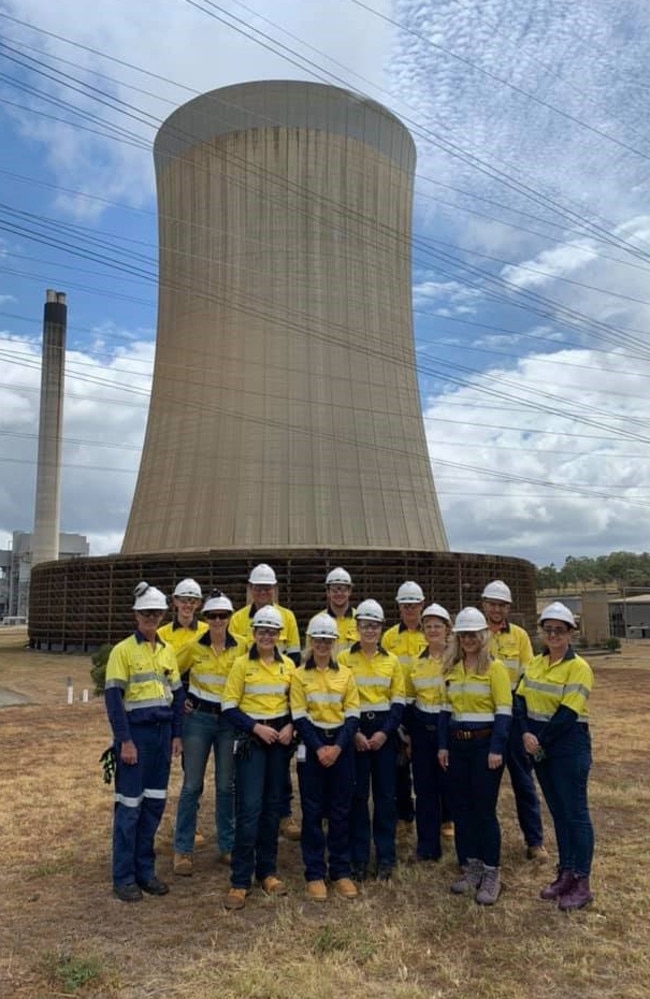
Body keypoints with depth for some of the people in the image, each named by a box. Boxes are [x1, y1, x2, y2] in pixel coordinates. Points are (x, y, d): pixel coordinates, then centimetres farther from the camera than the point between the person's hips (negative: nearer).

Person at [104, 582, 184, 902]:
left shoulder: (167, 651, 9)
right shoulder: (122, 650, -8)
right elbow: (113, 697, -11)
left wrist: (176, 734, 8)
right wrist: (124, 740, -15)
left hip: (162, 732, 5)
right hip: (135, 733, -5)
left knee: (154, 804, 11)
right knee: (129, 806, 2)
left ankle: (145, 869, 25)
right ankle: (124, 877, 15)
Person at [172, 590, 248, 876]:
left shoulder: (241, 647, -5)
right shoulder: (194, 647, -5)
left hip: (230, 720, 1)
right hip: (198, 718, -1)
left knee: (226, 786, 10)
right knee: (192, 785, 4)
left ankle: (227, 846, 24)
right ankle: (183, 849, 16)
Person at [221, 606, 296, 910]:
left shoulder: (288, 665, 5)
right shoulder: (241, 664, -6)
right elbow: (229, 708, -7)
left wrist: (290, 726, -6)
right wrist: (256, 727, -18)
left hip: (280, 739, 4)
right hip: (250, 739, -4)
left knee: (273, 806, 10)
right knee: (249, 808, -7)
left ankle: (267, 871, 24)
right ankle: (240, 881, 4)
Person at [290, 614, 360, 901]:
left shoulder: (346, 674, 5)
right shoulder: (299, 676, -1)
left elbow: (352, 716, 1)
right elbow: (299, 718, -6)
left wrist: (338, 746, -12)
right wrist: (318, 748, -15)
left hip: (341, 745, 2)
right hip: (312, 746, -2)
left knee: (341, 809, 7)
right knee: (313, 810, 3)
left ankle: (341, 871, 20)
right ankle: (314, 873, 14)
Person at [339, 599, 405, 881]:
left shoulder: (392, 660, 5)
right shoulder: (344, 658, -1)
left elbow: (398, 702, 3)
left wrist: (384, 732, -10)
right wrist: (354, 733, -12)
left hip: (384, 730, 2)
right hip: (355, 729, -1)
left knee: (385, 794, 5)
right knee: (358, 795, 3)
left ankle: (385, 857, 17)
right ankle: (359, 858, 14)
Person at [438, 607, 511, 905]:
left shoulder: (495, 668, -8)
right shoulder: (451, 669, 8)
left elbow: (504, 711, -11)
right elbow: (446, 709, 11)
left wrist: (496, 749, -17)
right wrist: (443, 745, 6)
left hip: (484, 743, -6)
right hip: (457, 744, 6)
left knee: (484, 810, 0)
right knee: (460, 807, 11)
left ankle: (491, 874, 14)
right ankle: (471, 868, 25)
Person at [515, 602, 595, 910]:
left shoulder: (578, 667, -12)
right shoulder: (535, 664, 8)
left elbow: (568, 713, -18)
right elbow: (520, 699, 2)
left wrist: (541, 740, -15)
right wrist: (526, 734, -13)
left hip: (569, 747, -6)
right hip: (540, 748, 6)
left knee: (575, 813, 2)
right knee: (557, 812, 15)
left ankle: (582, 883, 12)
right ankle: (565, 873, 26)